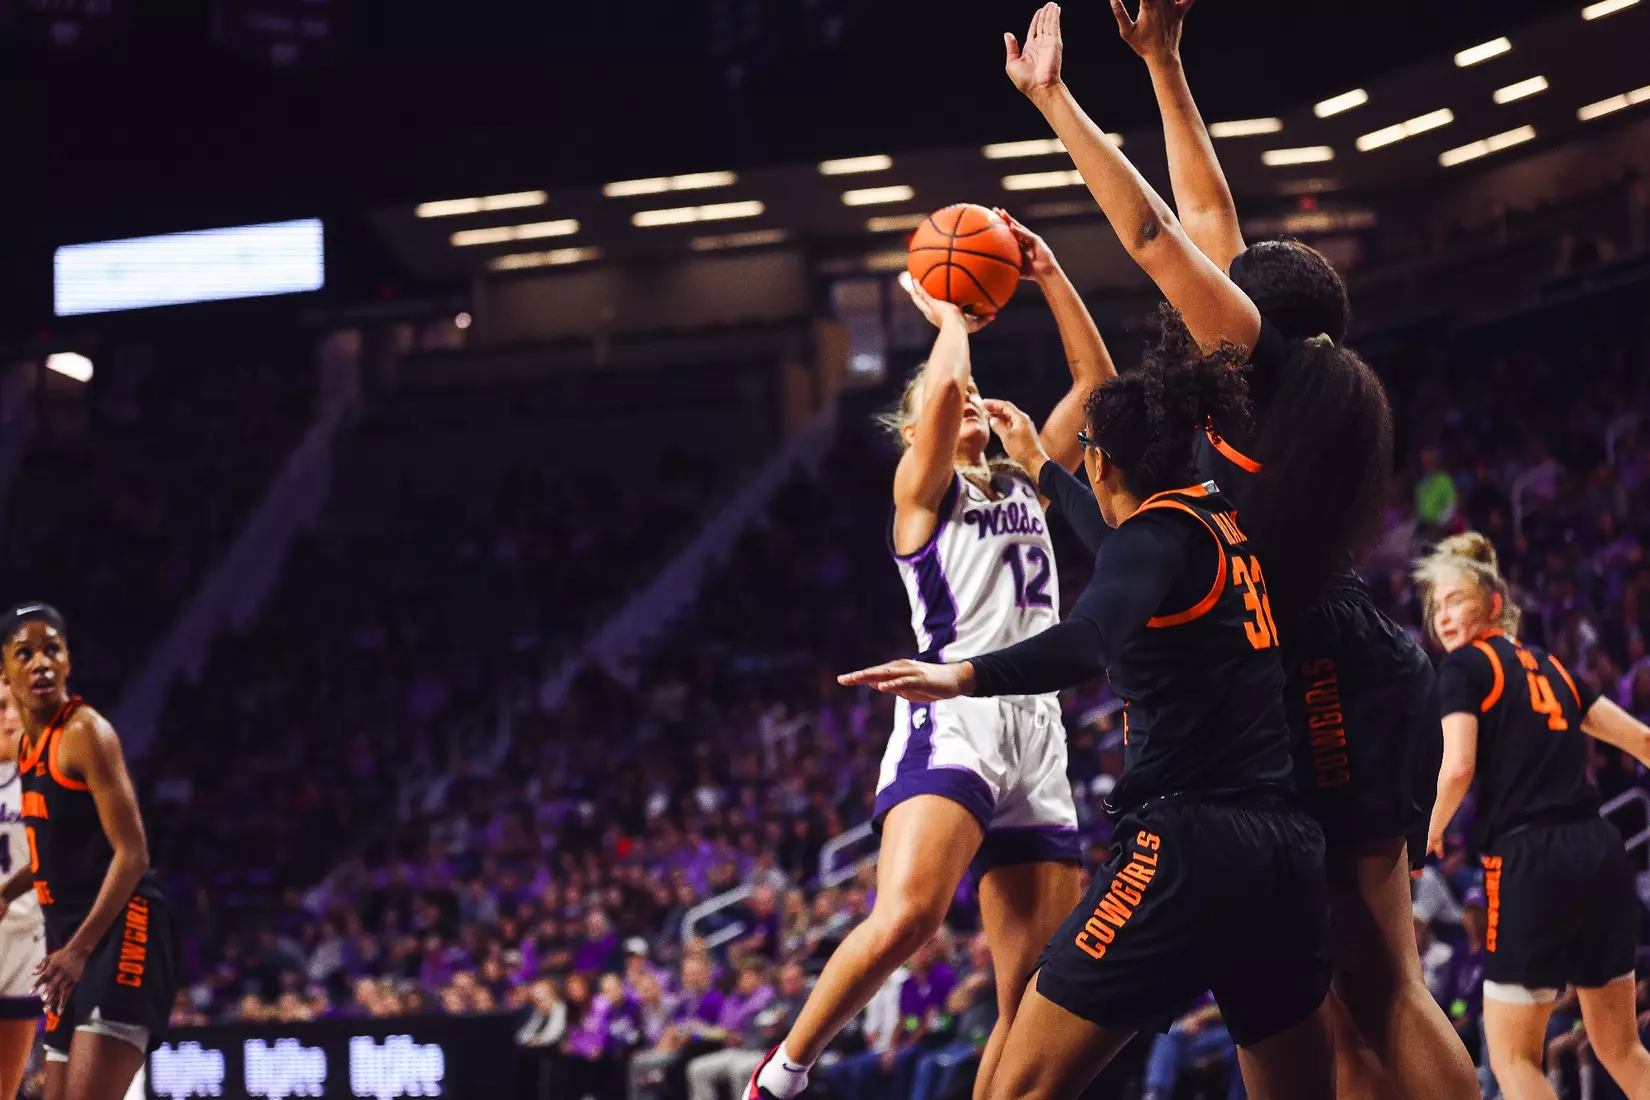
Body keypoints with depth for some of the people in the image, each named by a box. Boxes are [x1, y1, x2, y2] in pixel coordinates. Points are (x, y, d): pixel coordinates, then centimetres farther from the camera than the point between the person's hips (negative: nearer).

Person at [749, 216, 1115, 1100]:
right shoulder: (921, 490, 9)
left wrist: (1047, 275, 16)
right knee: (905, 917, -30)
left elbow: (1095, 380, 22)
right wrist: (948, 312, 10)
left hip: (1037, 737, 6)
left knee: (1037, 999, -2)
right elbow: (942, 383, -9)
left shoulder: (1023, 489, 25)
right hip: (953, 721, -6)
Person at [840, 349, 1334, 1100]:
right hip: (1288, 854, 8)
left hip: (1190, 844, -8)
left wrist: (966, 676, -39)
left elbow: (1097, 637, -28)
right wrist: (1037, 464, 55)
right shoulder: (1224, 523, 17)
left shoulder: (1161, 530, -5)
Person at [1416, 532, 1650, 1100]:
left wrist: (1433, 831, 5)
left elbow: (1458, 768, -13)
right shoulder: (1547, 665, 21)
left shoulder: (1463, 666, 0)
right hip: (1600, 854, 7)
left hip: (1531, 864, -7)